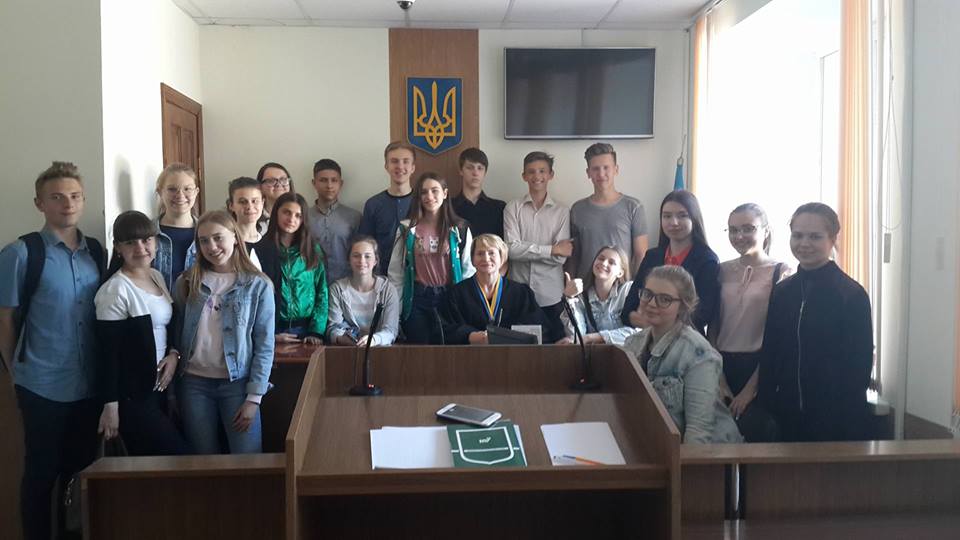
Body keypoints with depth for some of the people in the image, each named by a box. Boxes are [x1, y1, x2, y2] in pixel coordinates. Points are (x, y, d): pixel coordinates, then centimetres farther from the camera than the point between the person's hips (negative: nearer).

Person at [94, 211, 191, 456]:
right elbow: (108, 352, -15)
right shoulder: (115, 290, -15)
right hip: (131, 394, -7)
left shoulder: (157, 276, 8)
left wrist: (174, 354, -1)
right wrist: (110, 406, -16)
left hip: (159, 386, 7)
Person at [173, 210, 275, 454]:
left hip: (237, 384, -2)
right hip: (194, 383, 2)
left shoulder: (258, 286, -4)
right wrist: (173, 391, 4)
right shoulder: (187, 283, 4)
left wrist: (254, 397, -9)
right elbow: (177, 335, 8)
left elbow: (264, 345, -4)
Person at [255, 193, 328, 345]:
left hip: (306, 330, 2)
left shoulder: (314, 250, 4)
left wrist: (316, 331, -9)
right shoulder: (260, 250, -2)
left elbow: (322, 295, 1)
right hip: (273, 331, -2)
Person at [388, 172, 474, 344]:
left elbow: (469, 270, 3)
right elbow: (396, 273, 3)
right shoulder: (407, 229, 2)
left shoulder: (460, 229, 2)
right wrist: (396, 311, 0)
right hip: (417, 299, 0)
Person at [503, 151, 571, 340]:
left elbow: (561, 257, -6)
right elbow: (512, 249, -11)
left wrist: (526, 250, -9)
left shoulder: (562, 212, 0)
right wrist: (552, 249, -10)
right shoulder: (513, 208, 0)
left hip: (551, 296, 0)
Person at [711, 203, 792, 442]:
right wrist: (719, 380, -2)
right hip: (723, 366, 3)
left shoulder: (781, 272, -2)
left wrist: (750, 388, -6)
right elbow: (712, 328, 7)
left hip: (760, 368, -3)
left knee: (756, 438, -4)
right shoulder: (723, 270, 8)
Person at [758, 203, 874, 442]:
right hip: (786, 416, 4)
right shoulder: (782, 291, 6)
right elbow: (769, 356, 8)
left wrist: (848, 422, -13)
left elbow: (860, 366, -9)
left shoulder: (852, 295, -7)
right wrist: (765, 407, 1)